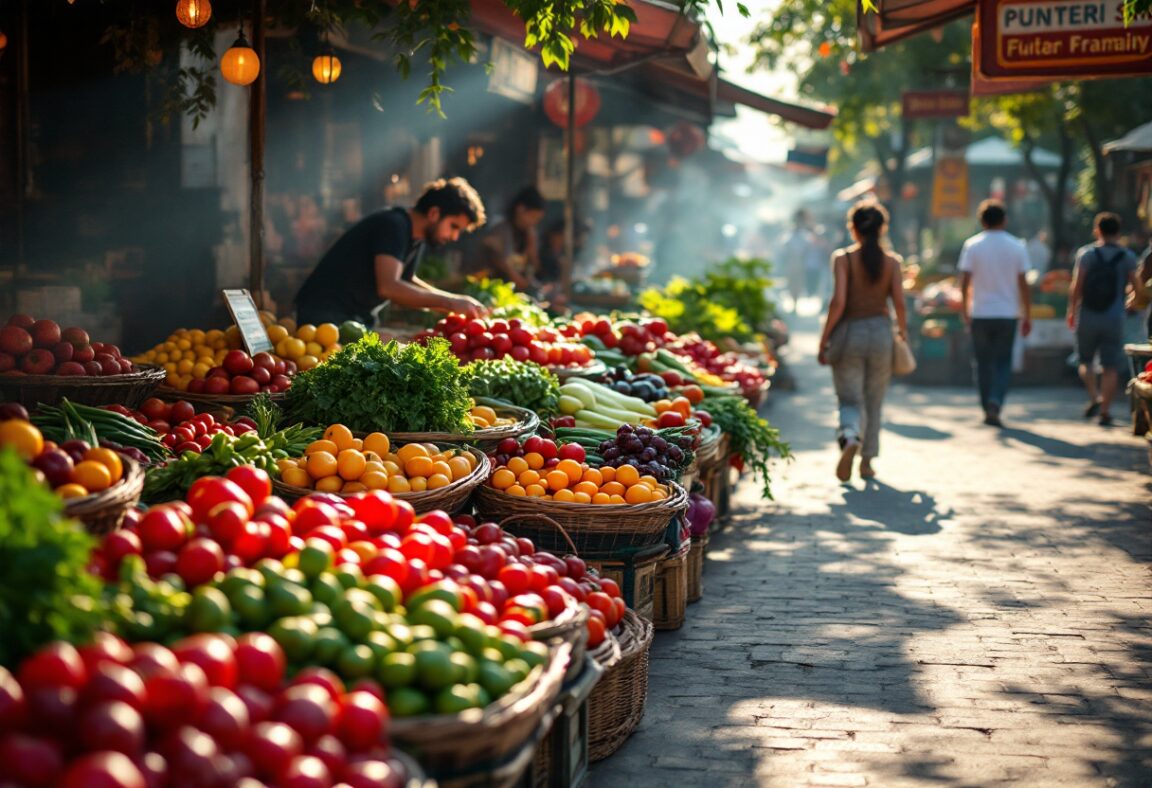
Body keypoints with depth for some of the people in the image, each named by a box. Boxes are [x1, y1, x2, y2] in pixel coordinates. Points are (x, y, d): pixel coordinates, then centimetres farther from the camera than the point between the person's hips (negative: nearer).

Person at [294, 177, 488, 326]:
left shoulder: (418, 237, 10)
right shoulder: (393, 225, -19)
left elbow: (405, 282, 23)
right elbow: (388, 287, -31)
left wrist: (457, 301, 11)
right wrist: (449, 302, -28)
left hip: (356, 318, 9)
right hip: (327, 316, -9)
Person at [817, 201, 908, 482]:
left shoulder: (843, 258, -7)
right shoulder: (891, 261, 0)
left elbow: (838, 301, -13)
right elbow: (899, 303, -3)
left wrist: (824, 340, -6)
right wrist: (902, 333, 14)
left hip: (849, 332, -2)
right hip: (881, 332, 2)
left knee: (849, 401, 4)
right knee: (873, 403, 15)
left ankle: (849, 438, -27)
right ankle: (867, 462, 18)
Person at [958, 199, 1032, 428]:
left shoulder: (972, 246, -3)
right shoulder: (1016, 246, -1)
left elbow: (964, 283, -6)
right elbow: (1023, 285, 0)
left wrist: (965, 311, 5)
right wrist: (1027, 316, 6)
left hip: (980, 314, 0)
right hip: (1007, 314, 0)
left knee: (984, 363, 11)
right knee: (1003, 362, 7)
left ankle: (988, 409, 15)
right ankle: (995, 403, -13)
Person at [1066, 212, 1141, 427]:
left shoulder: (1086, 254, -3)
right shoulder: (1127, 257, -1)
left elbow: (1077, 286, -10)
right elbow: (1136, 287, -2)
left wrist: (1072, 311, 0)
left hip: (1087, 318, 0)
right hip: (1114, 319, 0)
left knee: (1086, 361, 16)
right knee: (1110, 367, 4)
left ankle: (1094, 397, -4)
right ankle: (1105, 411, 1)